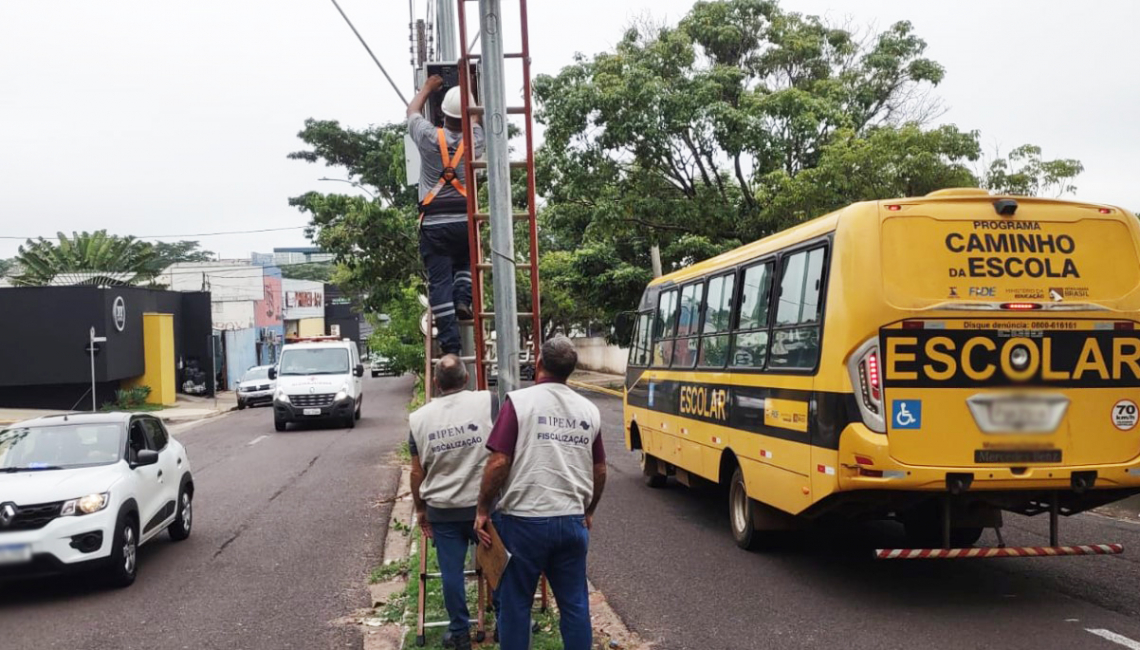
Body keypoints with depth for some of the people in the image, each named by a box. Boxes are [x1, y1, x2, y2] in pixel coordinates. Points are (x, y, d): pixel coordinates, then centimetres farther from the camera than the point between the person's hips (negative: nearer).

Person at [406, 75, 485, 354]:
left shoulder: (430, 138, -1)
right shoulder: (474, 140, 3)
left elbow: (412, 111, 21)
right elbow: (475, 119, 28)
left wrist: (428, 87, 37)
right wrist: (466, 96, 45)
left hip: (434, 223, -1)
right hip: (464, 221, 2)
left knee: (440, 281, -2)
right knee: (465, 261, 31)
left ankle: (450, 346, -7)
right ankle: (462, 299, 5)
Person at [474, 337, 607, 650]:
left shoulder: (520, 401, -10)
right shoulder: (589, 410, 5)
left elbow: (499, 462, -14)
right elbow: (599, 471, 12)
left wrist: (483, 510, -2)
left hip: (524, 520, -4)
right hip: (572, 521, 4)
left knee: (515, 603, 10)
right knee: (574, 604, 13)